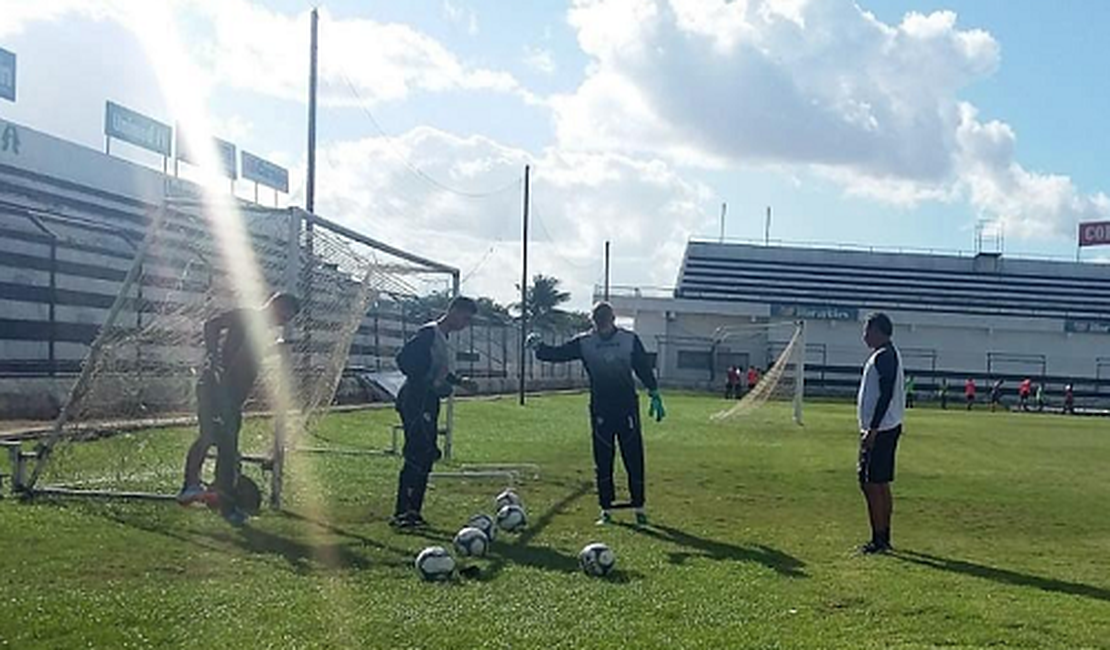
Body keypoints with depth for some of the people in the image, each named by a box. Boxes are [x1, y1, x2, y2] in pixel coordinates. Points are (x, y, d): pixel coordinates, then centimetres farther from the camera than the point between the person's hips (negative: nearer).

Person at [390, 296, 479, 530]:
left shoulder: (442, 337, 19)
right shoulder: (429, 333, -11)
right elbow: (403, 359, -19)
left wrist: (458, 381, 17)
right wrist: (431, 383, -21)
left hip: (428, 403, 10)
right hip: (415, 403, -10)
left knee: (425, 457, 10)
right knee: (417, 456, -13)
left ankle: (412, 512, 14)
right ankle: (402, 513, -10)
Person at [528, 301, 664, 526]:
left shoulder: (630, 340, 1)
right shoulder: (584, 343, 1)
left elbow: (644, 368, 6)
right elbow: (558, 354, -5)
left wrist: (655, 395, 4)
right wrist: (539, 348, -23)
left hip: (627, 407, -1)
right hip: (600, 410, 1)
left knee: (634, 459, 0)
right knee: (603, 461, 5)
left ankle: (639, 508, 11)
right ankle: (606, 509, 14)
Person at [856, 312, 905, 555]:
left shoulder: (884, 356, -16)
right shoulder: (887, 355, 16)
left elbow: (886, 395, -22)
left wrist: (872, 430, -22)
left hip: (881, 430, -10)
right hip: (883, 429, 10)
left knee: (873, 483, -7)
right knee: (879, 484, 14)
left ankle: (879, 540, -3)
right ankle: (883, 538, 20)